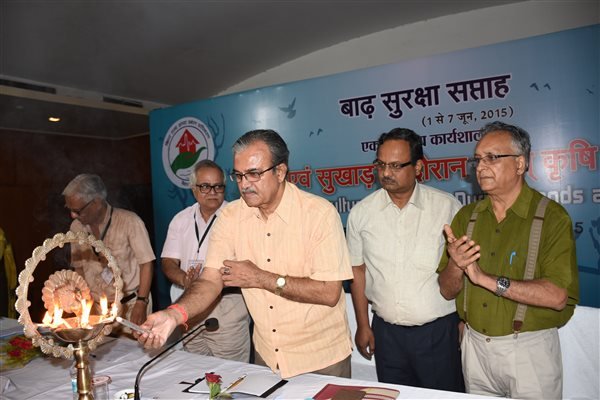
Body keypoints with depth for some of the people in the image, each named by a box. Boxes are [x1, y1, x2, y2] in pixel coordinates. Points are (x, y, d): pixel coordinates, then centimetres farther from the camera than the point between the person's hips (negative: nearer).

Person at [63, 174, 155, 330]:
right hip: (96, 307, 4)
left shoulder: (129, 221, -17)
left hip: (130, 304, -4)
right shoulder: (76, 227, 0)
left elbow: (146, 264, -12)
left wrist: (141, 303, -13)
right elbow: (79, 267, 12)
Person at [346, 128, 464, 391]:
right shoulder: (360, 213, -2)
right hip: (386, 332, 2)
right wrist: (362, 325, 8)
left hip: (439, 330, -1)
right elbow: (358, 271, 6)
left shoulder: (447, 207, -7)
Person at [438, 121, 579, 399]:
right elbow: (447, 291, 1)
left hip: (529, 349, -4)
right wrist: (455, 266, -20)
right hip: (475, 347, 4)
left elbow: (558, 296, -22)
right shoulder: (466, 216, 2)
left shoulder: (552, 216, -11)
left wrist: (487, 280, -24)